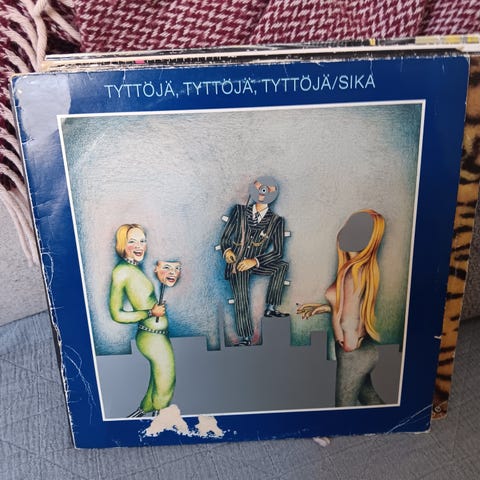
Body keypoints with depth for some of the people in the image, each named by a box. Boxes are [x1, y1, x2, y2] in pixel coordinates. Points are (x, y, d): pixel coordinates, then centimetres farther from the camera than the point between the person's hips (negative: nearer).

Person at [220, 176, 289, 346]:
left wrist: (255, 261, -17)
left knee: (282, 265, -21)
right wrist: (227, 250, -13)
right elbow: (225, 237, 10)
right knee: (241, 295, -22)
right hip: (236, 262, -2)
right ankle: (245, 338, -12)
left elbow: (278, 252, -3)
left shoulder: (276, 221, 2)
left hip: (256, 263, 2)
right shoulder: (239, 211, 6)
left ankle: (270, 308, -10)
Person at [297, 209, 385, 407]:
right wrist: (328, 307, 3)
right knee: (366, 393, 30)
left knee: (345, 404, 14)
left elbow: (348, 322, -27)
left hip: (353, 353, -8)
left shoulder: (353, 271, -27)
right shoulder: (367, 266, -2)